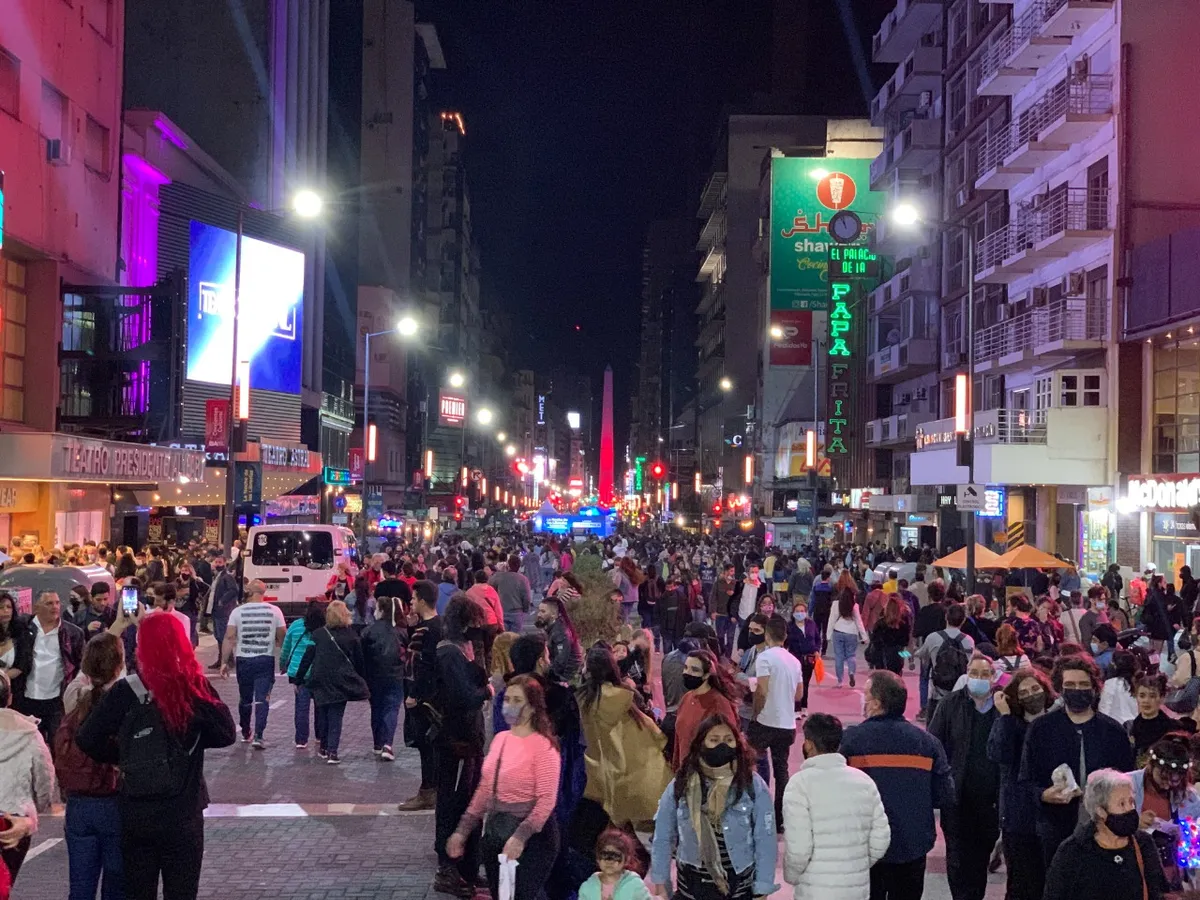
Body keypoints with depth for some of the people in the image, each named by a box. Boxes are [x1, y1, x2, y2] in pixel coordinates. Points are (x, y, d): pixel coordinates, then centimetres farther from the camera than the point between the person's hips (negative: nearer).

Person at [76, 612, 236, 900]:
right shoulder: (196, 688, -8)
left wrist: (123, 757, 6)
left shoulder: (127, 691, -10)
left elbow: (88, 740, -10)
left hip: (137, 811, 0)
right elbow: (226, 734, -4)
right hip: (183, 812, 0)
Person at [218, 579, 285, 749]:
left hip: (243, 660, 1)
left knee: (245, 698, 16)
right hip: (266, 660, -1)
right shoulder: (274, 611, -2)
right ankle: (258, 736, -12)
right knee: (262, 699, -1)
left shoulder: (238, 612, -3)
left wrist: (224, 662, -1)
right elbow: (282, 638, 1)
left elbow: (229, 638, -5)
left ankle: (245, 733, 30)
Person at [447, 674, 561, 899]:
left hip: (531, 835, -7)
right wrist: (462, 830, 11)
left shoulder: (543, 746, -13)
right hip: (494, 831, 7)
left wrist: (521, 837, -29)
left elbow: (547, 799, -20)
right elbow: (484, 790, 14)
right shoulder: (500, 739, 8)